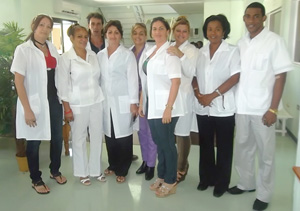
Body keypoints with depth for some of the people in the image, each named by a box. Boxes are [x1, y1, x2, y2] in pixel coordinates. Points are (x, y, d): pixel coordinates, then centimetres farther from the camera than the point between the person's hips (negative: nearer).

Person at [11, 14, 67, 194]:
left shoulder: (53, 48, 8)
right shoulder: (23, 49, -8)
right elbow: (18, 81, -11)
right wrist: (27, 109, -16)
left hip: (54, 101, 5)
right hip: (35, 103, -5)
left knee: (58, 138, 12)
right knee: (34, 142, 8)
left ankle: (55, 171, 34)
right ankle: (36, 179, 25)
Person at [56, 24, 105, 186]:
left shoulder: (93, 55, 7)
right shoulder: (66, 58, -6)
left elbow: (97, 77, 10)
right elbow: (62, 84, -7)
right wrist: (67, 108, -10)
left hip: (96, 101, 4)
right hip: (78, 104, -4)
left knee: (97, 137, 9)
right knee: (79, 139, 7)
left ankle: (95, 169, 25)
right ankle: (82, 172, 24)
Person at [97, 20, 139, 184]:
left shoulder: (128, 54, -3)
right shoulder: (100, 55, 9)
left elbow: (132, 79, -7)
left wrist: (134, 102, -12)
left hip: (122, 101, -4)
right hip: (106, 101, 4)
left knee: (123, 136, 1)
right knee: (109, 135, 11)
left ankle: (122, 170, 16)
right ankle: (113, 165, 29)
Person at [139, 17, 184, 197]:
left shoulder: (170, 52, -10)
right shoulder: (149, 52, 13)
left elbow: (176, 81, -18)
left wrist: (168, 108, -22)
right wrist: (142, 103, 12)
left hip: (164, 106, -7)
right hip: (152, 106, 7)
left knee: (167, 143, 3)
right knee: (159, 142, 16)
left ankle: (170, 182, 18)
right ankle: (161, 176, 31)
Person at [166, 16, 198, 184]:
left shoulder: (192, 50, -3)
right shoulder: (169, 48, 11)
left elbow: (191, 72, -19)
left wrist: (181, 55, -30)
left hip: (183, 96, -5)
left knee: (182, 133, 2)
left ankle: (181, 169, 16)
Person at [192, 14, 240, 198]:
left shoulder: (232, 51, -5)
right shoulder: (200, 52, 9)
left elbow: (235, 77, -13)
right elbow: (194, 75, 11)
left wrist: (212, 96, -17)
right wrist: (197, 92, -8)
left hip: (223, 108, -4)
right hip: (202, 108, 4)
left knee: (223, 147, 7)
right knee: (205, 145, 14)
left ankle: (222, 183, 23)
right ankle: (207, 178, 30)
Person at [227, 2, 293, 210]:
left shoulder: (274, 41, -7)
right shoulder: (241, 43, 8)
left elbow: (280, 76, -9)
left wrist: (273, 109, -14)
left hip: (262, 108, -5)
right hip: (241, 106, 5)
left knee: (265, 153, 7)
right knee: (243, 148, 15)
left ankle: (264, 194, 22)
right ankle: (246, 183, 34)